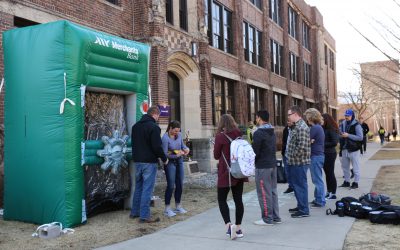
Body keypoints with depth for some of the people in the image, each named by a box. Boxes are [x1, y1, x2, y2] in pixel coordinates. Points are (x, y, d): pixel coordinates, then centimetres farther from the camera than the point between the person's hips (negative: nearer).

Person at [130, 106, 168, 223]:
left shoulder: (135, 126, 11)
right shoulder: (153, 127, -15)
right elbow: (157, 147, -17)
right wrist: (164, 158, -3)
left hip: (137, 161, 8)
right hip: (149, 162, -8)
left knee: (138, 187, 18)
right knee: (147, 189, -3)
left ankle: (134, 212, 25)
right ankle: (144, 216, -1)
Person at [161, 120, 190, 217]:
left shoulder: (179, 135, 0)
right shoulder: (165, 138, -18)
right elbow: (165, 154, -17)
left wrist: (186, 148, -6)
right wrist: (176, 155, -22)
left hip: (179, 162, 7)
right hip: (170, 162, -6)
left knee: (180, 185, 10)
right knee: (171, 185, -6)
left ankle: (178, 207, 24)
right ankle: (167, 209, 5)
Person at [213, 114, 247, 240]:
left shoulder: (220, 136, -12)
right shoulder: (239, 135, 3)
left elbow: (216, 156, -4)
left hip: (226, 173, -5)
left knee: (222, 200, 5)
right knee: (238, 200, 10)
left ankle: (229, 225, -11)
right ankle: (238, 228, 14)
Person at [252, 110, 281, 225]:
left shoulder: (258, 133, -15)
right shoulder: (272, 132, 12)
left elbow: (255, 151, -17)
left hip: (262, 166, -8)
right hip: (273, 164, 9)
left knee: (264, 193, -2)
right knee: (273, 191, 13)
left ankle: (267, 218, 4)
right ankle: (275, 217, 18)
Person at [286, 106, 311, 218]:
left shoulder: (302, 127, -19)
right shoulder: (296, 126, 14)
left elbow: (302, 146, -25)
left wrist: (293, 156, -14)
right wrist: (291, 158, 12)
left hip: (299, 162, -10)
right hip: (295, 162, 10)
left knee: (301, 185, -1)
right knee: (297, 185, 18)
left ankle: (304, 210, 8)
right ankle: (300, 206, 30)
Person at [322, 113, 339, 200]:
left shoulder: (331, 130, -14)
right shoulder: (324, 128, 9)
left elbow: (334, 142, -18)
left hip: (330, 154, -8)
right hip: (324, 153, 8)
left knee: (330, 173, -1)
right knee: (327, 173, 14)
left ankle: (333, 193, 7)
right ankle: (329, 192, 23)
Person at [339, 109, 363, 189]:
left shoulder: (356, 125, -10)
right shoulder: (343, 124, 9)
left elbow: (360, 137, -17)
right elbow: (340, 135, 23)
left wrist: (348, 135, -20)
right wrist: (341, 135, -1)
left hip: (353, 150, -7)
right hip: (344, 149, 7)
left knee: (355, 167, 1)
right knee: (345, 167, 14)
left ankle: (356, 182, 11)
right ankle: (346, 182, 25)